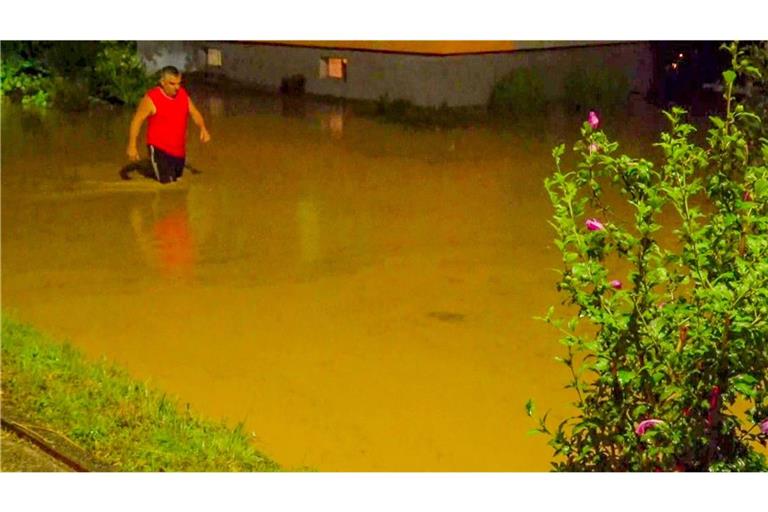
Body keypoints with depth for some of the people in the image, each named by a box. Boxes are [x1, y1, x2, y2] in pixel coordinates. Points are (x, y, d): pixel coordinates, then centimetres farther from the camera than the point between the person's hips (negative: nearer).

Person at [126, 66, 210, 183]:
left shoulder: (182, 94, 0)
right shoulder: (151, 98, -17)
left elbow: (194, 113, 10)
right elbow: (137, 121, -12)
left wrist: (203, 128, -9)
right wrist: (132, 146, -14)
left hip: (179, 150, 7)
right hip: (159, 150, -7)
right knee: (167, 184, -16)